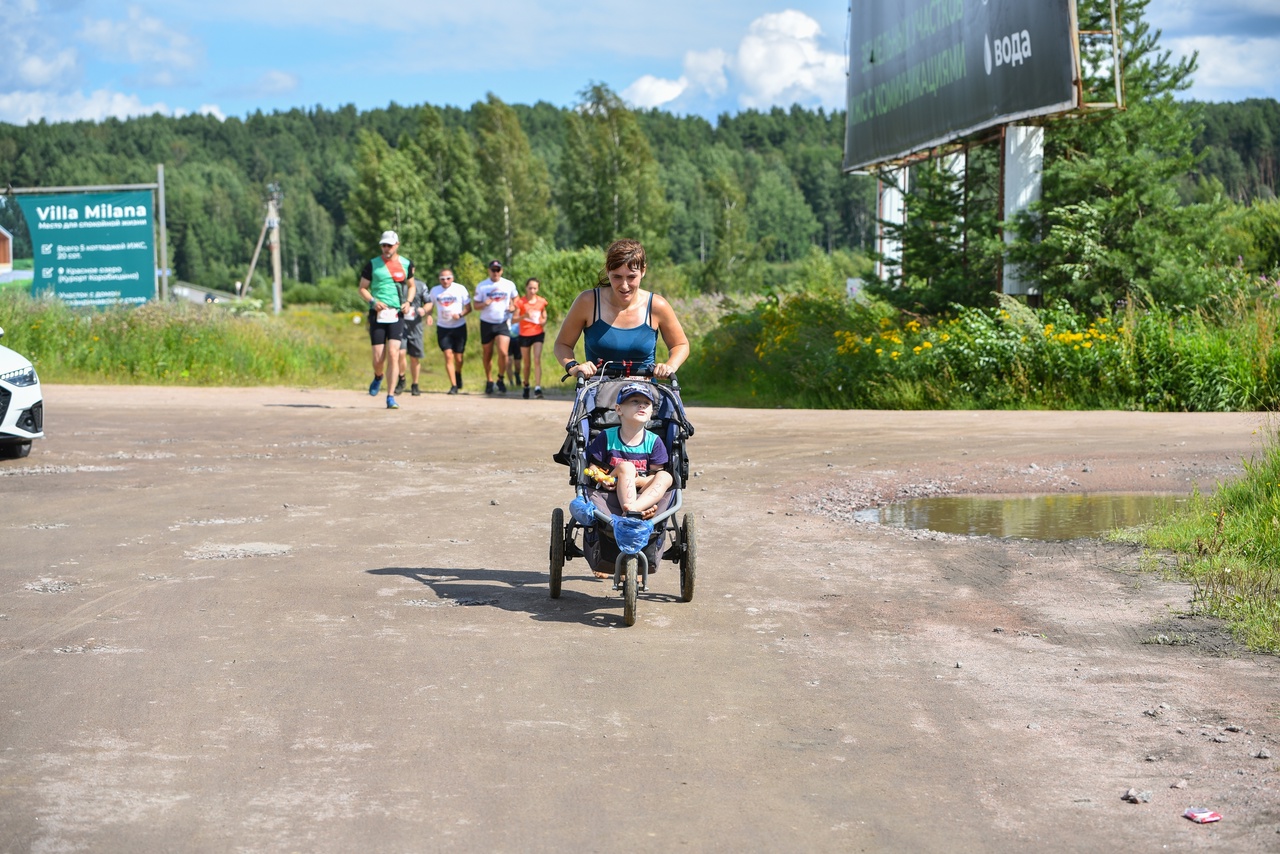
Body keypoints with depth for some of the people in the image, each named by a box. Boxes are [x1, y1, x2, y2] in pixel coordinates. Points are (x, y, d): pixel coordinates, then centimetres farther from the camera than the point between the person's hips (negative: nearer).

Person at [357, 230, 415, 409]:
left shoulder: (406, 264, 8)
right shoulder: (373, 265, 3)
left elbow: (411, 286, 21)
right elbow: (362, 288, 7)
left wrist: (408, 302, 2)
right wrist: (373, 302, -12)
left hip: (396, 315, 0)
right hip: (378, 314, 0)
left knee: (393, 354, -12)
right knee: (378, 358, -2)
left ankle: (390, 397, -8)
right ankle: (378, 377, 35)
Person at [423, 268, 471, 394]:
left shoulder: (460, 289, -3)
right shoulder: (434, 291, 5)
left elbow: (468, 308, 0)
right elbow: (429, 306, 6)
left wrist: (460, 314, -20)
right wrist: (426, 312, -17)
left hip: (459, 327, -1)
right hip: (443, 328, 1)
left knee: (458, 357, 4)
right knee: (448, 356, -10)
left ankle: (458, 374, 37)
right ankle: (453, 386, -7)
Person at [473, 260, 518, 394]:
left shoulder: (509, 285, 3)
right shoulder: (481, 286, 0)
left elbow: (516, 297, 18)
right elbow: (475, 304, 1)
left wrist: (513, 307, -2)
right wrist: (484, 304, -20)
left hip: (502, 323, -1)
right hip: (487, 323, 1)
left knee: (503, 352, -16)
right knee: (487, 355, 7)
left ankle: (500, 379, 3)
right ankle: (489, 381, 23)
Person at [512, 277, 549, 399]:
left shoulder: (541, 301, 2)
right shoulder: (521, 302, -4)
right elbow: (514, 319, -7)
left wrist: (544, 321, -7)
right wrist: (524, 316, -26)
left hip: (538, 333, 0)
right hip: (524, 334, 0)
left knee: (537, 360, -15)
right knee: (527, 363, 10)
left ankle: (537, 388, -19)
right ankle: (526, 386, 30)